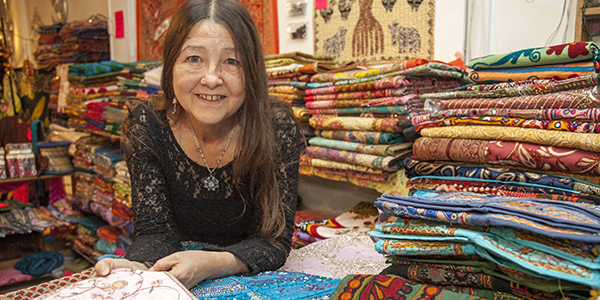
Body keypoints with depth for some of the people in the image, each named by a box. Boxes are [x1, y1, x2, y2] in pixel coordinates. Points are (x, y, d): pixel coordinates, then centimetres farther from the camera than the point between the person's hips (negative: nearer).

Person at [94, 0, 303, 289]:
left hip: (253, 283, 1)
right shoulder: (147, 126, -13)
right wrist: (139, 268, -35)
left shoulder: (279, 128, -18)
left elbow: (273, 241, -18)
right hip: (173, 278, 0)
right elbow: (154, 230, -13)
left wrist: (208, 264, -36)